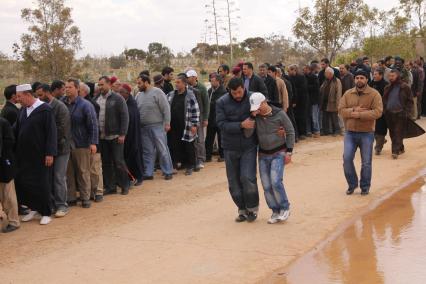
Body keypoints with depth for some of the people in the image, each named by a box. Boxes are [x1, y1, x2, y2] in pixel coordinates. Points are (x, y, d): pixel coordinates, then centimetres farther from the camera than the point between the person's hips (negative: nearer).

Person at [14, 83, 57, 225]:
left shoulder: (45, 109, -11)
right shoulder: (23, 110, 8)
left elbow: (51, 133, -13)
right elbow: (16, 129, 13)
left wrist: (50, 153, -17)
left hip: (40, 155, -6)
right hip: (24, 155, 6)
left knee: (42, 184, 2)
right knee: (22, 182, 9)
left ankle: (46, 213, 16)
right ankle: (34, 209, 25)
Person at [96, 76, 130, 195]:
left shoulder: (118, 98, -5)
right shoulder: (96, 99, 8)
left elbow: (124, 117, -7)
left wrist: (122, 134, -13)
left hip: (115, 136, -5)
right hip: (101, 137, 5)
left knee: (118, 162, -1)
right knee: (106, 163, 9)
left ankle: (125, 185, 13)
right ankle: (110, 187, 19)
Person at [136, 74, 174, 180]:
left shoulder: (157, 92, -8)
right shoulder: (139, 95, 11)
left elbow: (166, 108, -10)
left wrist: (167, 123, -13)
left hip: (157, 126, -6)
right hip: (144, 128, 6)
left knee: (162, 150, 0)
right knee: (147, 151, 10)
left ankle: (168, 172, 9)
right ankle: (148, 173, 17)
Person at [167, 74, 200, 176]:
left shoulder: (190, 95, -5)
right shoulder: (171, 95, 9)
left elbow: (195, 110, -7)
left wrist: (195, 125, -11)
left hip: (186, 127, -4)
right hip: (174, 127, 4)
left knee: (189, 147, 4)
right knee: (174, 146, 7)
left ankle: (190, 166, 15)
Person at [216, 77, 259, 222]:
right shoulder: (222, 103, -8)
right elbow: (221, 124, -15)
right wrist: (241, 125, -25)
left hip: (249, 146, -2)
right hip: (230, 148, 2)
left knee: (247, 178, -11)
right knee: (234, 182, 8)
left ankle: (252, 208, 11)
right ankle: (242, 209, 25)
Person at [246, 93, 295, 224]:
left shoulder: (279, 113, -10)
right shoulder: (256, 117, -3)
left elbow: (290, 132, -4)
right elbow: (247, 134, -12)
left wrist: (289, 152, -8)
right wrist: (252, 117, -21)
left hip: (278, 153, -4)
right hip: (263, 155, 4)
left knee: (275, 181, -17)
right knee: (266, 186, 2)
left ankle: (285, 208, 1)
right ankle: (275, 211, 15)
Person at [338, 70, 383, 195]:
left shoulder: (374, 94, -6)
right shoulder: (348, 94, 6)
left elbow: (377, 112, -16)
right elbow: (341, 110, -1)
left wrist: (358, 114, -22)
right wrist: (353, 110, -18)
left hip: (367, 133, -2)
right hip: (350, 133, 3)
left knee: (366, 162, 5)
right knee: (347, 158, -5)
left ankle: (365, 186, 23)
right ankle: (352, 184, 15)